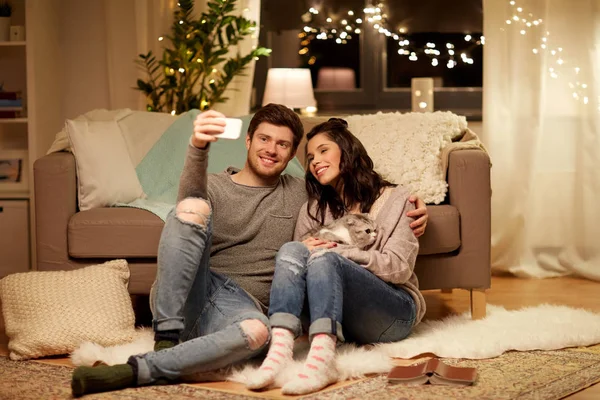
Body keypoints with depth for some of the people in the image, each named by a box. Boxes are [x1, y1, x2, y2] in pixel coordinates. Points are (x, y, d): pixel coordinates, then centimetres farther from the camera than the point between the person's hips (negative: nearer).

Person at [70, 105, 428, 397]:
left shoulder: (301, 193, 20)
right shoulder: (214, 187, 12)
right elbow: (189, 196, -12)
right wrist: (199, 147, -34)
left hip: (242, 305, 1)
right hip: (191, 293, -1)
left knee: (257, 331, -39)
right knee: (193, 207, -27)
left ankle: (134, 371, -32)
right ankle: (168, 338, -24)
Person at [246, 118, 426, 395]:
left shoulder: (394, 200, 6)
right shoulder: (313, 210, 18)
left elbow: (400, 267, -6)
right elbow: (293, 265, 12)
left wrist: (337, 251, -15)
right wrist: (304, 251, -11)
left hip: (394, 311, -3)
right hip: (332, 314, 3)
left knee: (323, 259, -30)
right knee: (291, 250, -23)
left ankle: (322, 358, -55)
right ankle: (280, 347, -46)